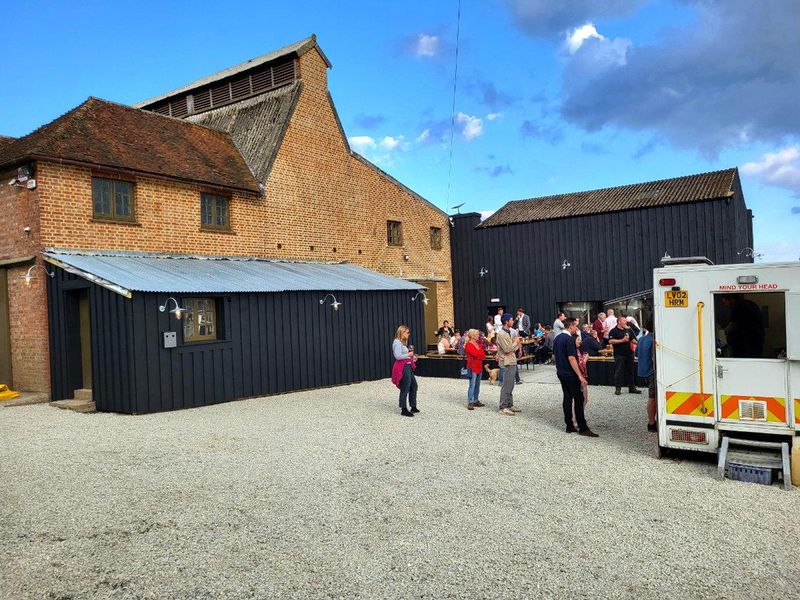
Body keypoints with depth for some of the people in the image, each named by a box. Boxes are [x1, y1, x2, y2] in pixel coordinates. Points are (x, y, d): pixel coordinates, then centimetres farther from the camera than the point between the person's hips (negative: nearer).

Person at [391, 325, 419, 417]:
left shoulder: (402, 342, 15)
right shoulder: (397, 342, -16)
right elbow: (398, 356, -24)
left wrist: (412, 357, 9)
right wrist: (408, 354, -13)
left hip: (408, 366, 11)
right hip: (402, 367, -11)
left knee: (414, 386, 17)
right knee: (405, 389, -4)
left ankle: (413, 407, 27)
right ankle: (404, 410, 5)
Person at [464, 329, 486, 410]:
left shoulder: (478, 344, 15)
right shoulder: (468, 345, -8)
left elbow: (483, 355, 8)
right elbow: (475, 354, -19)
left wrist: (478, 356, -11)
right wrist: (481, 354, -1)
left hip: (479, 367, 8)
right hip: (472, 367, -8)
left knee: (477, 385, 11)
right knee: (472, 385, -8)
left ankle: (476, 401, 18)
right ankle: (470, 403, -7)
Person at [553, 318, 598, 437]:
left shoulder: (557, 339, 10)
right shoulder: (569, 339, -17)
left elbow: (555, 355, 17)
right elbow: (571, 358, -22)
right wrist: (580, 376, -22)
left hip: (561, 372, 9)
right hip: (570, 374, -9)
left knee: (567, 398, 11)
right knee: (578, 399, -4)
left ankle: (569, 426, 13)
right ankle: (583, 428, -2)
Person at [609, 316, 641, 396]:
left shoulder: (628, 330, 17)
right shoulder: (614, 331, -5)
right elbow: (611, 341, -16)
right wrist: (622, 340, -18)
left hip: (629, 353, 6)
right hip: (619, 355, -6)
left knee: (630, 371, 10)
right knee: (619, 372, -5)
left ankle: (631, 387, 17)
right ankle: (618, 388, 0)